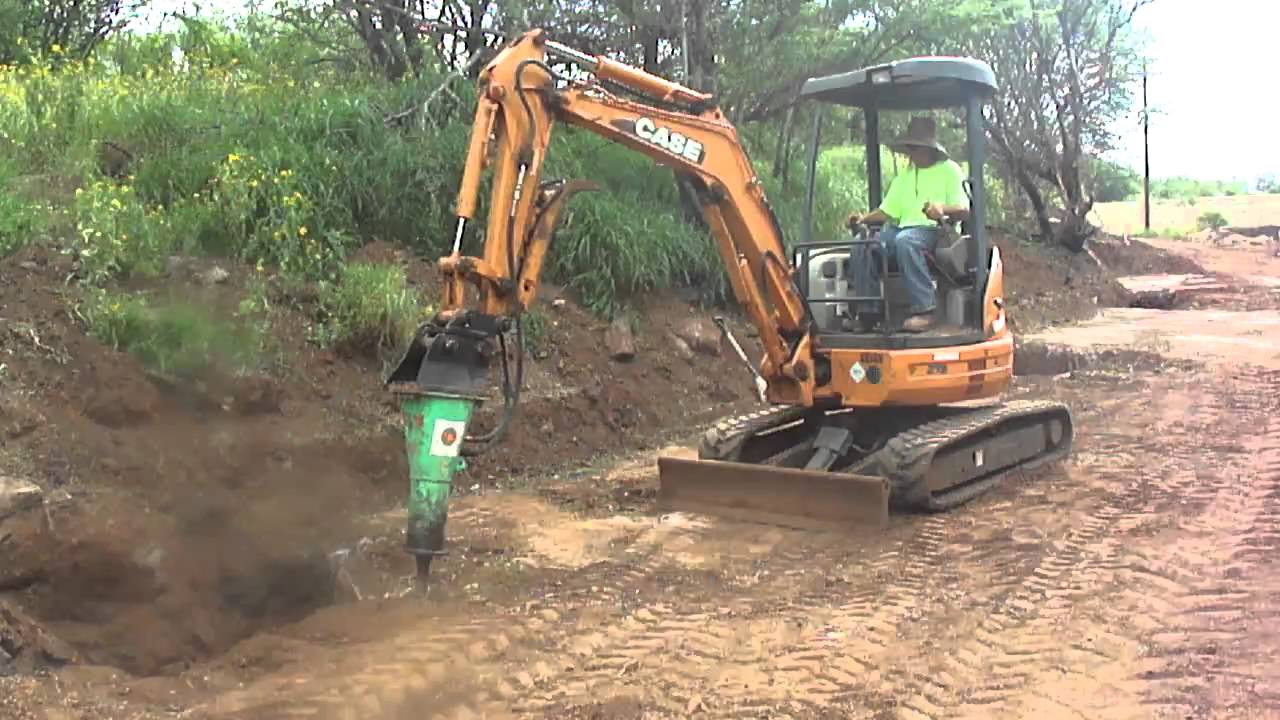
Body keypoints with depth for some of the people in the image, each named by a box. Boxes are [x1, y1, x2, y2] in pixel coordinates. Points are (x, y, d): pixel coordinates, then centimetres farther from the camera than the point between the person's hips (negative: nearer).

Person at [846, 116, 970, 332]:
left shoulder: (949, 170, 6)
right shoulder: (904, 177, 24)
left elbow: (964, 210, -5)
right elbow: (887, 211, 21)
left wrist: (943, 208, -27)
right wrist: (864, 218, 2)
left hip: (935, 230, -6)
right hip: (903, 229, 6)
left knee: (905, 241, -40)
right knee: (863, 246, -21)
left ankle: (924, 310, -42)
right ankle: (866, 312, -20)